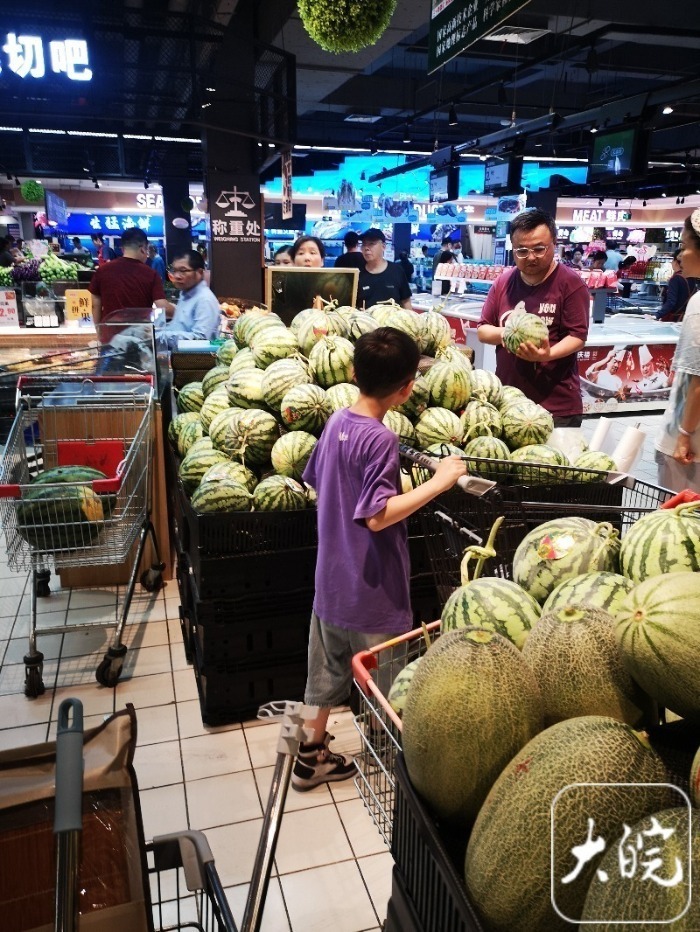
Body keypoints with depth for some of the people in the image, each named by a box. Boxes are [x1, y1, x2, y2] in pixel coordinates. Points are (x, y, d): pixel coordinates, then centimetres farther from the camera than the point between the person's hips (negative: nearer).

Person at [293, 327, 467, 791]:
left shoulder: (337, 422, 0)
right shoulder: (381, 440, -23)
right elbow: (377, 515, -28)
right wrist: (438, 482, -25)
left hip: (332, 578, 8)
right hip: (372, 588, -8)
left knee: (330, 668, 22)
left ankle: (313, 755, 37)